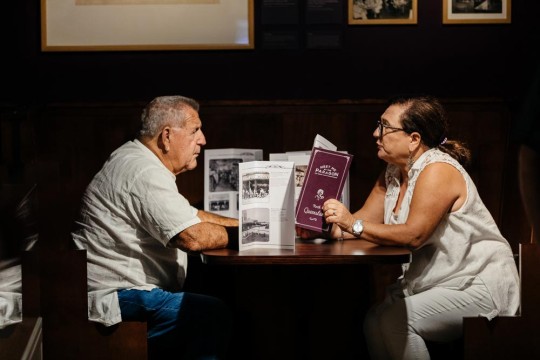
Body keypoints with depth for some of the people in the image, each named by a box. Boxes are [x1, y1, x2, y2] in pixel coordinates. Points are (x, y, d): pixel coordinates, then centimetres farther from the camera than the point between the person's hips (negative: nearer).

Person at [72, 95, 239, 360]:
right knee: (214, 315, -23)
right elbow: (193, 237, -25)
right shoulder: (146, 174, -18)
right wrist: (241, 234, -7)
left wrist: (239, 223, 14)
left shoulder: (134, 160, 16)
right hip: (114, 295, -11)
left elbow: (186, 217, 24)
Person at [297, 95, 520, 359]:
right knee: (374, 319, -13)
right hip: (435, 283, 8)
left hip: (477, 287, -8)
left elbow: (414, 234, -27)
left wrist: (354, 225, -28)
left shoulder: (438, 171, -19)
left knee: (394, 320, -25)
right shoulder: (393, 174, 9)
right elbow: (365, 220, 5)